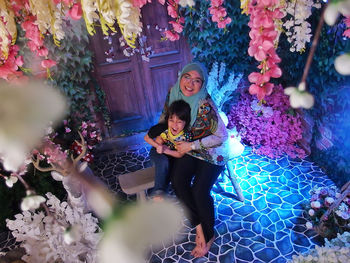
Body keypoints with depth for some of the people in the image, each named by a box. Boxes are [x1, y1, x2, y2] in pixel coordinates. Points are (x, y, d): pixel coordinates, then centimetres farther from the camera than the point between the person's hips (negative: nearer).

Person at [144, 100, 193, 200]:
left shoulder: (187, 136, -28)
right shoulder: (162, 128, -28)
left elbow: (180, 154, -19)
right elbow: (147, 138, -11)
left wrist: (165, 150, -31)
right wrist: (158, 145, -25)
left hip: (173, 157, 2)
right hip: (157, 153, -2)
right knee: (163, 161, -31)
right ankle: (159, 191, -26)